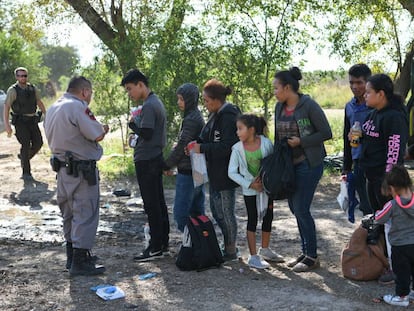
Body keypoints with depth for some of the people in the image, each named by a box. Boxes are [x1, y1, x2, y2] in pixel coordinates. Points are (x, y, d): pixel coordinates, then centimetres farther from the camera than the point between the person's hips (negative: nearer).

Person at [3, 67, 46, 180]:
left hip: (32, 120, 5)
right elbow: (6, 107, -10)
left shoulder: (33, 89, 8)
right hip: (20, 121, -5)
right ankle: (26, 173, -2)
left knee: (38, 142, -1)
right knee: (26, 145, -11)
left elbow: (39, 103, 19)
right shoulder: (13, 90, -7)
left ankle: (23, 158, 28)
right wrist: (7, 124, -18)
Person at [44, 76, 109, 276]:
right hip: (82, 170, -9)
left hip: (62, 167, 9)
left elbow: (59, 136, 13)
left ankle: (72, 256, 28)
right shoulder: (77, 107, -17)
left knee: (70, 214, 17)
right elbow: (97, 135, -19)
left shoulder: (53, 108, 12)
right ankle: (80, 263, 1)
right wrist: (104, 129, 4)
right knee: (85, 214, -2)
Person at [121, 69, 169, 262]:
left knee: (151, 205, -4)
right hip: (156, 158, 10)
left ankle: (155, 248, 2)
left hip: (146, 161, -10)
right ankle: (163, 244, 20)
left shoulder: (148, 106, -16)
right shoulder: (156, 102, 16)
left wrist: (132, 123, -8)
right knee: (159, 203, 13)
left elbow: (146, 133, -23)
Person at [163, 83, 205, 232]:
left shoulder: (191, 119, -16)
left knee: (181, 211, -5)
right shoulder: (197, 116, 14)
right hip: (198, 171, 10)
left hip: (187, 172, -10)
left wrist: (167, 165, -7)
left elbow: (182, 145, -17)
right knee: (197, 211, 14)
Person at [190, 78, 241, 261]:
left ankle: (231, 251, 17)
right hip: (215, 171, 10)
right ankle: (228, 245, 31)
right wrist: (197, 143, 0)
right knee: (216, 210, 17)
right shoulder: (216, 115, 11)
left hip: (226, 172, -10)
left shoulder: (229, 116, -19)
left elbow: (227, 146, -24)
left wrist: (202, 148, -19)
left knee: (225, 212, 2)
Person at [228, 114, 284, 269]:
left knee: (268, 217, 12)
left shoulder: (266, 143, -12)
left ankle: (265, 250, 33)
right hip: (250, 190, -2)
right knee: (252, 220, 1)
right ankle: (253, 256, 9)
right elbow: (232, 172, -10)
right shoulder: (237, 148, -13)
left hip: (267, 187, 2)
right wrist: (250, 184, -16)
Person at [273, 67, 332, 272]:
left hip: (309, 164, -7)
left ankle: (312, 257, 6)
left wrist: (301, 141, -17)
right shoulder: (279, 107, 7)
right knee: (295, 208, 11)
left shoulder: (309, 105, -14)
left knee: (301, 209, -8)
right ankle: (306, 252, 24)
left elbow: (326, 133, -12)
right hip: (289, 164, 8)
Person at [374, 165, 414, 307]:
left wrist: (377, 212, 11)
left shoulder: (392, 205, -19)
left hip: (400, 246, -5)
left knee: (401, 272, 8)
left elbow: (379, 219, -9)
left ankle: (402, 296, 18)